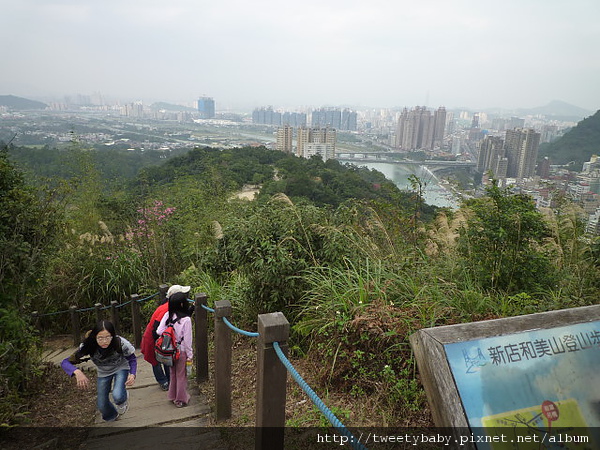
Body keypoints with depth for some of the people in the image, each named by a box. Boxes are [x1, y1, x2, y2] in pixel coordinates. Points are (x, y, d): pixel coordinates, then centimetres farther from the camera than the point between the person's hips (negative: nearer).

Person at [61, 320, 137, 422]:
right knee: (102, 406, 4)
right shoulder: (88, 346, -33)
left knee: (118, 396, -27)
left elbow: (132, 359, -19)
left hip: (121, 368, -2)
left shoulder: (120, 343, -36)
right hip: (103, 373, 3)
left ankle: (124, 397, 13)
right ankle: (113, 415, 43)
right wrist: (77, 372, -54)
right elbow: (65, 362, -33)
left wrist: (132, 374, -37)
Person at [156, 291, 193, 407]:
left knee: (173, 373, 22)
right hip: (181, 351, -5)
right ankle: (181, 400, 24)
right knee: (181, 375, 11)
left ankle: (172, 396, 36)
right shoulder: (186, 320, -21)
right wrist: (190, 355, -5)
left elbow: (159, 331, -9)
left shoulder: (167, 315, -8)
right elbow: (187, 340, -16)